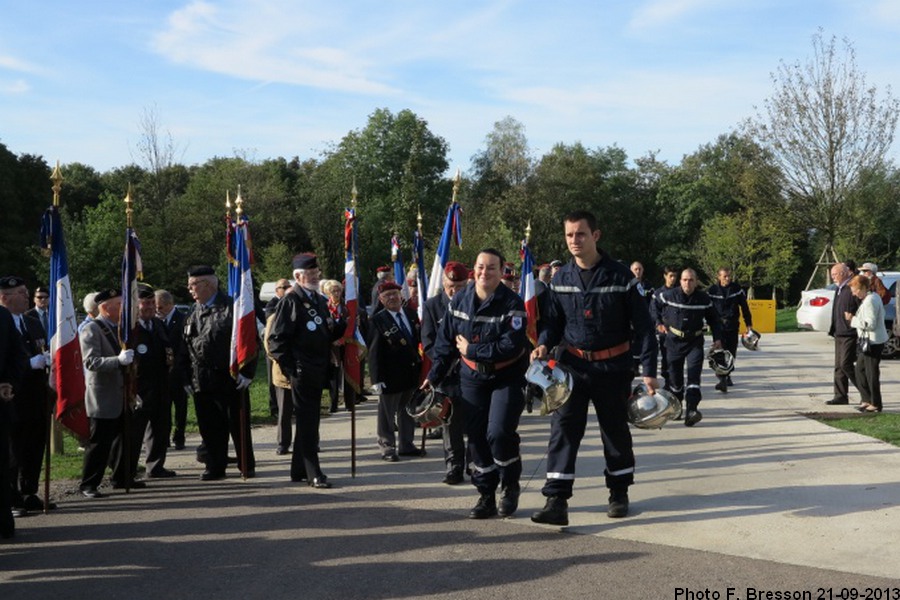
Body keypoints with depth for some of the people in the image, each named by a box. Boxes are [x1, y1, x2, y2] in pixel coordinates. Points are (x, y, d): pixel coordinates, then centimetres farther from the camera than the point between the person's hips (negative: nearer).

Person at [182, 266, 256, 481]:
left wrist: (246, 372, -12)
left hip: (230, 380, -5)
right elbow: (186, 347, 15)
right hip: (202, 382, 5)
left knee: (238, 425, 4)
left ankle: (247, 466, 16)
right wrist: (187, 377, 10)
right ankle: (215, 467, 19)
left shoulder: (231, 308, -6)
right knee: (210, 428, 8)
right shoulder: (193, 314, 12)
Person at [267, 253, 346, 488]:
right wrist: (289, 367, -14)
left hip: (318, 372, 8)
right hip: (301, 372, -8)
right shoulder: (290, 301, -9)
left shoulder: (320, 300, 16)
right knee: (307, 422, -5)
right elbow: (276, 339, -11)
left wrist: (344, 325, 2)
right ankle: (314, 474, -2)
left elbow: (328, 334, 21)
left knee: (309, 421, 14)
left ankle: (298, 470, 25)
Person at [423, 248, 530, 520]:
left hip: (507, 378, -5)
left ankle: (510, 487, 9)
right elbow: (446, 341, 9)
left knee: (499, 433, -16)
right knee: (476, 437, 4)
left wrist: (471, 350, -17)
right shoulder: (459, 301, 1)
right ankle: (486, 495, 17)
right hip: (472, 378, 5)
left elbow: (512, 346, -23)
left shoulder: (512, 303, -14)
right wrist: (434, 375, 7)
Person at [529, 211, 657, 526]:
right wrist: (544, 344, -10)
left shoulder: (620, 275, -9)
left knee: (616, 430, 12)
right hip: (573, 365, 2)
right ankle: (556, 502, -8)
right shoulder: (561, 278, 2)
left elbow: (643, 325, -7)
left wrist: (649, 370, -10)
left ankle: (619, 493, 30)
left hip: (613, 367, -2)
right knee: (563, 428, -7)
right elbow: (554, 320, 11)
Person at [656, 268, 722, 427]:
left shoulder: (704, 298, -4)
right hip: (674, 342, 0)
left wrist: (717, 338, 3)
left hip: (695, 342, 0)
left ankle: (691, 411, -24)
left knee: (694, 375, -16)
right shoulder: (669, 295, -8)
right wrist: (659, 322, 4)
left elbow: (713, 319, 9)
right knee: (675, 377, 6)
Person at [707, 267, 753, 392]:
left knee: (731, 354, 10)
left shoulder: (737, 289, 3)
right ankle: (723, 380, -17)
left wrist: (748, 323, 9)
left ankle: (727, 376, 29)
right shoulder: (712, 290, -3)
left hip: (733, 326, 3)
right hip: (718, 326, -3)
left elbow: (744, 307, 9)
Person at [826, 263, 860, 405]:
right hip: (839, 334, 10)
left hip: (850, 335, -10)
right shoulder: (839, 289, 15)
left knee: (845, 364, -10)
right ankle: (841, 396, 16)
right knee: (839, 366, 10)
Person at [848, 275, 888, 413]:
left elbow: (870, 324, -24)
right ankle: (867, 399, 22)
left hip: (873, 342, -11)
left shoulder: (870, 301, -19)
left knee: (871, 372, -3)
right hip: (868, 341, 11)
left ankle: (875, 404, 5)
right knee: (860, 369, 16)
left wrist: (853, 319, -17)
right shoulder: (873, 297, 12)